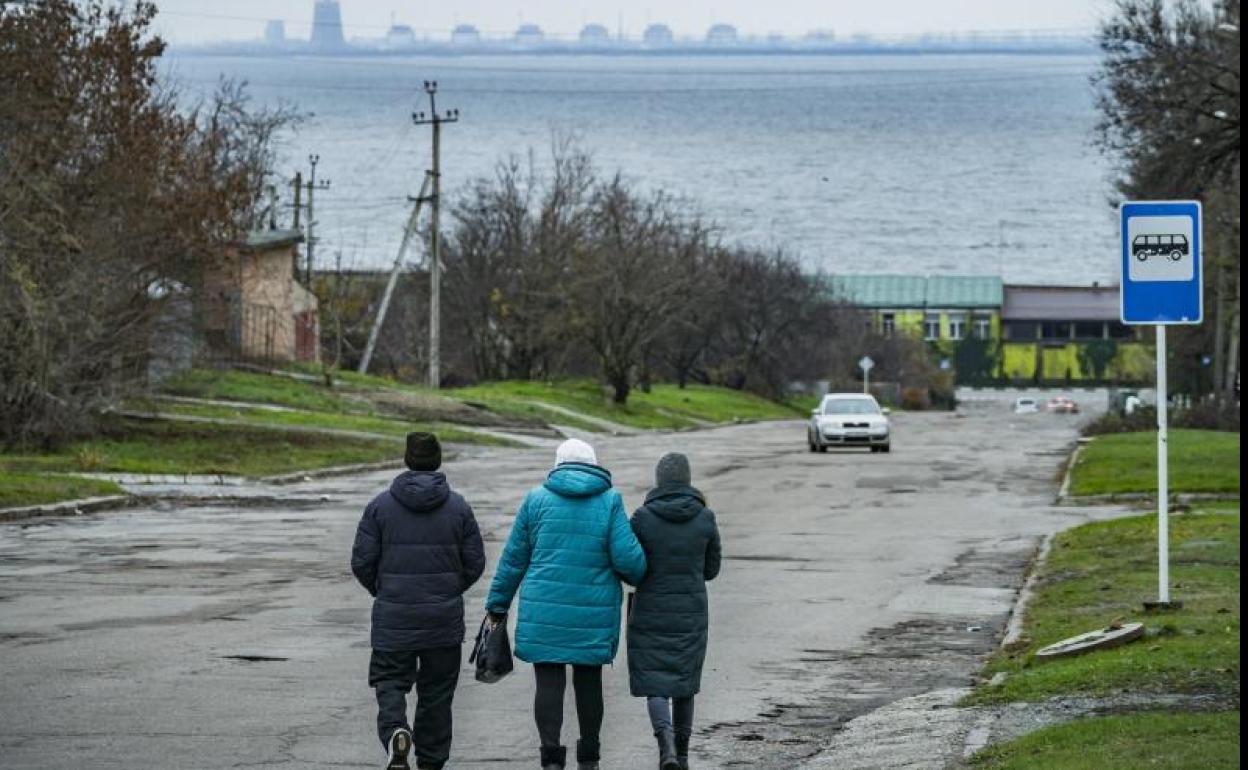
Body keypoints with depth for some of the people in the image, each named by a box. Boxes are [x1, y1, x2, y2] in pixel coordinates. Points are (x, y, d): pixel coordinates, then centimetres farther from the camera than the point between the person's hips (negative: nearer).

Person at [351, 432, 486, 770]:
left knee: (390, 681, 7)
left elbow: (362, 562, -4)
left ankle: (395, 729, -22)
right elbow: (475, 563, 1)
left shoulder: (380, 505, -4)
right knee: (437, 691, 12)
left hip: (393, 615, -1)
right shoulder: (458, 507, -1)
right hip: (444, 616, 1)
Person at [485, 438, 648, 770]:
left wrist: (498, 605, 14)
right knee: (588, 681, 13)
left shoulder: (537, 500, 1)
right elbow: (627, 557, -9)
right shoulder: (609, 501, -2)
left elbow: (514, 558, 5)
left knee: (549, 682, 1)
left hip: (544, 611, 0)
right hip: (594, 614, 0)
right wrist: (638, 576, 15)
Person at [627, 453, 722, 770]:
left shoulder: (642, 518, -11)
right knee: (683, 683, 18)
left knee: (655, 684, 5)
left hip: (650, 614, -2)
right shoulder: (705, 518, -6)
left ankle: (667, 744, -20)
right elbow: (711, 568, 4)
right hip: (691, 614, 2)